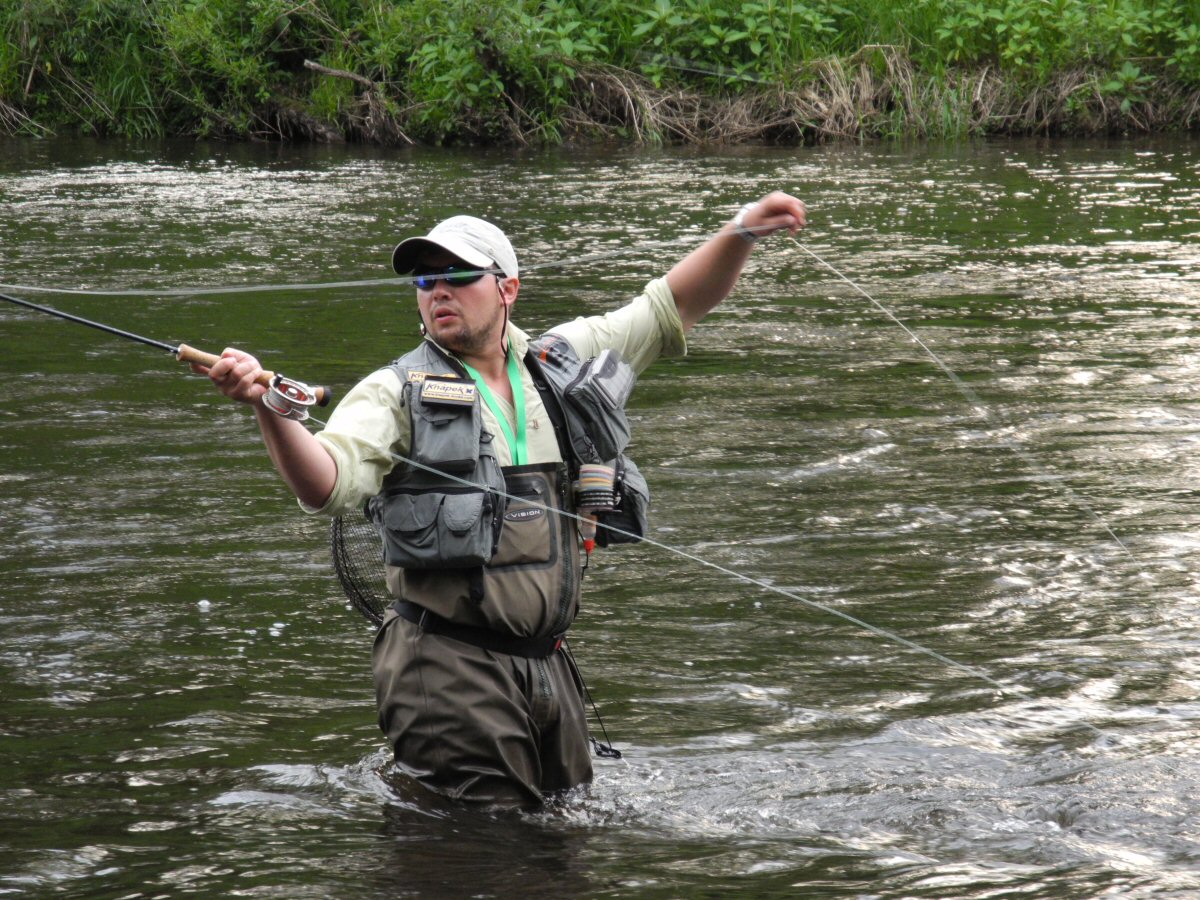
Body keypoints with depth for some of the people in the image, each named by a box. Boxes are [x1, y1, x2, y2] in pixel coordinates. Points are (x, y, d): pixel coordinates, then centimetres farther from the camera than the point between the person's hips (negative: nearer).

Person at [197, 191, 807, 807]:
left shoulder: (562, 364, 12)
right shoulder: (396, 393, -1)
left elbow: (674, 305, 19)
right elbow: (325, 484, -18)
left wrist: (742, 232, 7)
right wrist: (270, 409, -35)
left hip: (546, 661, 5)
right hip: (449, 667, -5)